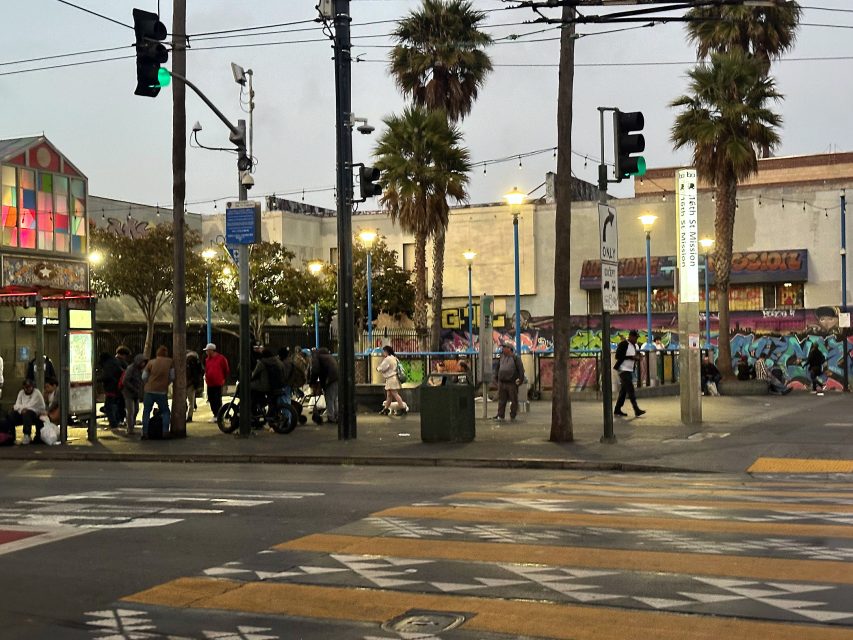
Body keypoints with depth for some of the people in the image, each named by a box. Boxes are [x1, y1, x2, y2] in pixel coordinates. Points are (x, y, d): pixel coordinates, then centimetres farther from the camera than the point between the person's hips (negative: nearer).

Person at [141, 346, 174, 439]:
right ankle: (165, 431, 0)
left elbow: (144, 377, 2)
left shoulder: (151, 362, -1)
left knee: (146, 412, 11)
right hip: (162, 392, 0)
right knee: (165, 412, 15)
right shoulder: (169, 362, -1)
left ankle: (145, 433, 4)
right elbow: (172, 377, 1)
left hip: (149, 391, 0)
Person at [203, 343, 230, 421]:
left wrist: (224, 379, 1)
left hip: (218, 384, -6)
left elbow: (227, 370, 0)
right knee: (211, 400, 7)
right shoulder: (207, 359, 11)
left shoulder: (221, 358, -7)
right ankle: (215, 415, 17)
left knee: (218, 401, -7)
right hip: (210, 384, 6)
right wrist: (206, 376, 10)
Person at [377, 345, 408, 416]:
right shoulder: (394, 358, 16)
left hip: (391, 379, -10)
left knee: (395, 394, -9)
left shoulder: (388, 359, -15)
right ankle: (386, 409, 19)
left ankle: (403, 408, -11)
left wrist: (378, 368, 8)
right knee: (389, 395, 14)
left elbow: (382, 368, -13)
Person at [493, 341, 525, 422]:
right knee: (501, 400, 3)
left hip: (512, 384, -5)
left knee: (513, 400, 3)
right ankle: (500, 416, 4)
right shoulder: (501, 357, 11)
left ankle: (512, 416, 11)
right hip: (501, 383, 5)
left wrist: (520, 379, -12)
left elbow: (521, 369, -6)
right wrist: (496, 377, 19)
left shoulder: (515, 358, -5)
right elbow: (498, 368, 22)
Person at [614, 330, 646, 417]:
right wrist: (631, 357, -21)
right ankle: (636, 410, -16)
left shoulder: (635, 345, 13)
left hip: (630, 370, 9)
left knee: (624, 391, 10)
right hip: (623, 370, -9)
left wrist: (637, 357, -1)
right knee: (630, 390, -13)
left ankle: (617, 410, 16)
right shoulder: (623, 344, -12)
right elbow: (618, 356, -17)